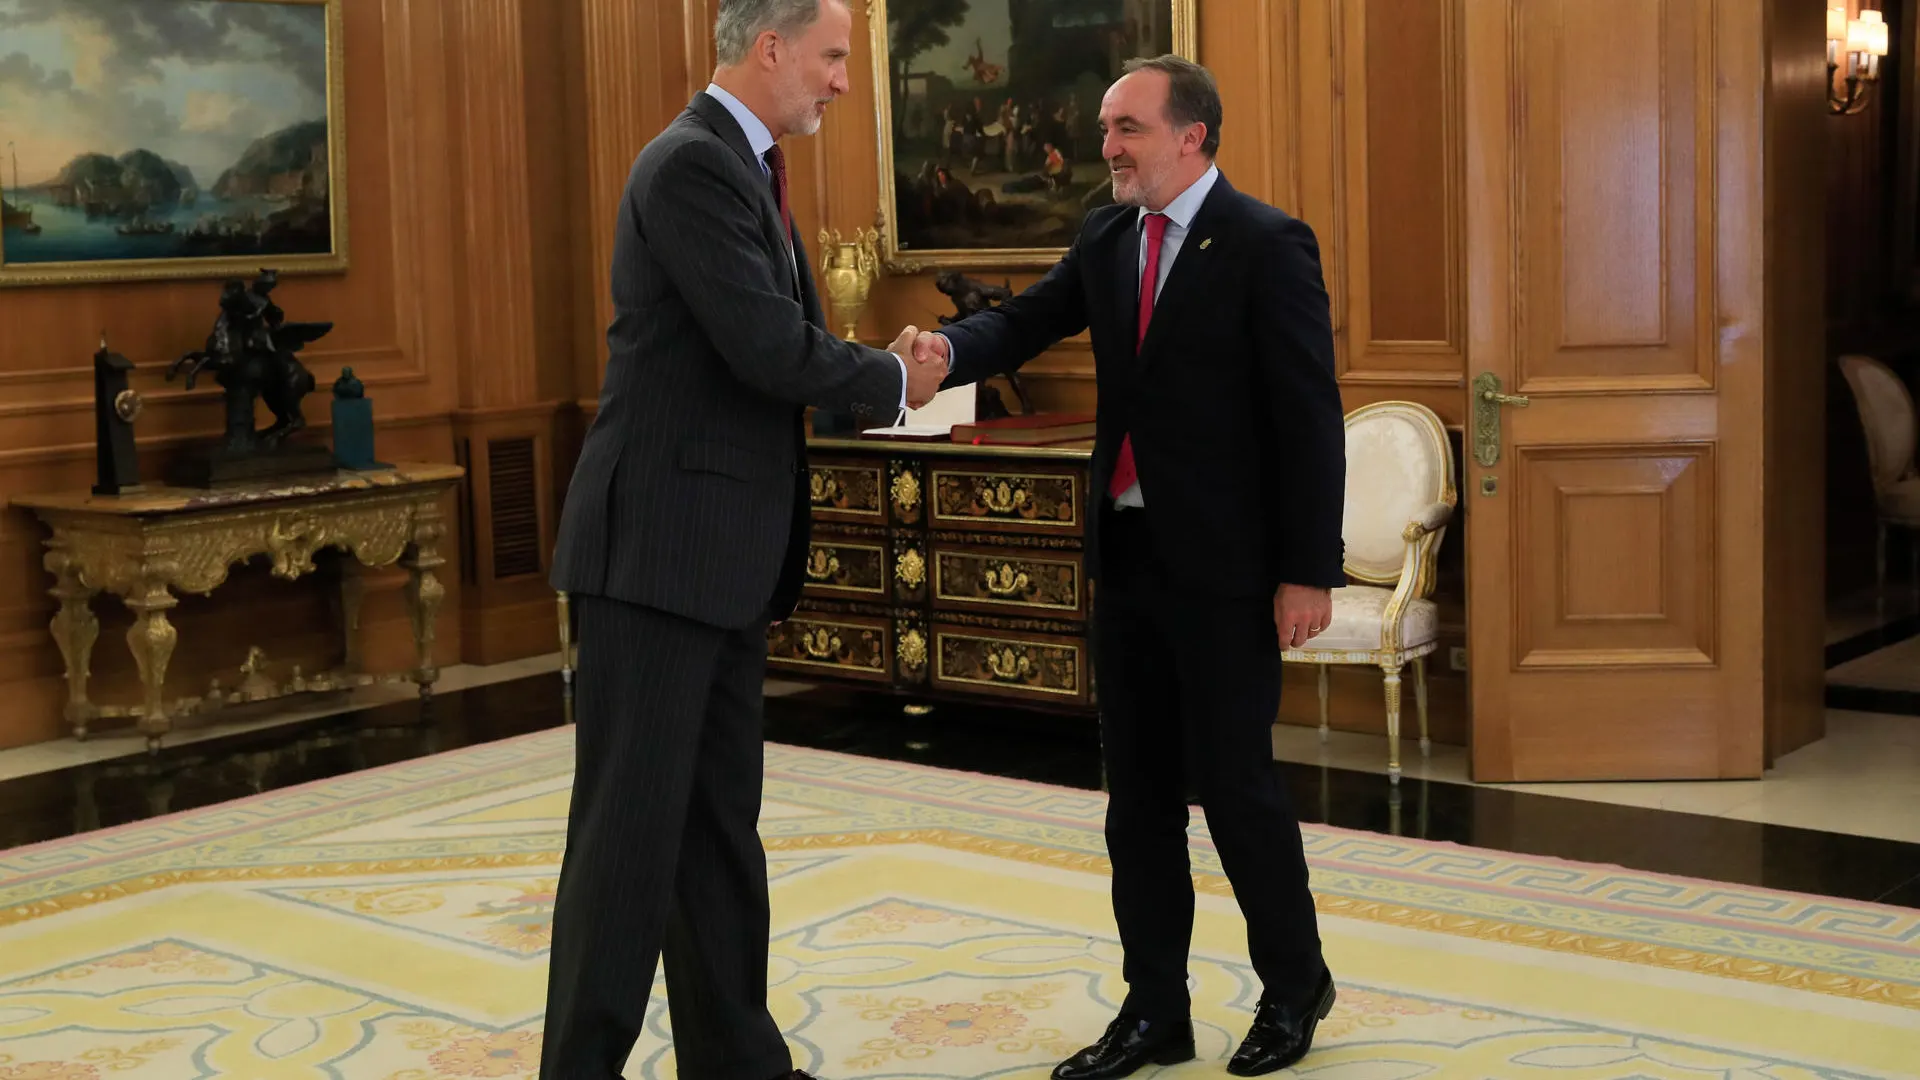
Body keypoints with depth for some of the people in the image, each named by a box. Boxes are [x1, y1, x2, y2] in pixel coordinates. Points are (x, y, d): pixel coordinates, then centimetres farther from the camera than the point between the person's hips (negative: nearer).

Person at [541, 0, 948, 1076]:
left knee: (721, 821, 14)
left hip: (728, 554, 10)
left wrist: (891, 372, 4)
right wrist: (894, 381, -6)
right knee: (634, 825, -5)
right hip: (660, 543, -10)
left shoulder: (748, 168, 17)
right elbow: (768, 348, -21)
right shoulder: (693, 162, -14)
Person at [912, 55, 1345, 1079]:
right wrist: (951, 346, -21)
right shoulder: (1106, 238, 9)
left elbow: (1309, 415, -12)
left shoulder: (1267, 245, -10)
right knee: (1138, 792, 10)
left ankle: (1294, 983, 23)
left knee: (1233, 780, 1)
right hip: (1126, 556, 7)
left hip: (1223, 570, -6)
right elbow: (1026, 321, 2)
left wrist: (1308, 570, -15)